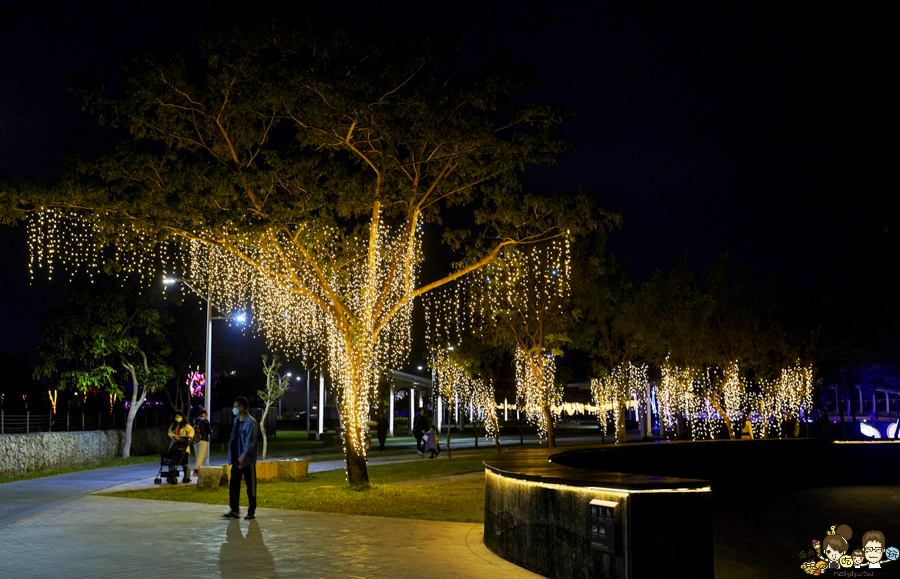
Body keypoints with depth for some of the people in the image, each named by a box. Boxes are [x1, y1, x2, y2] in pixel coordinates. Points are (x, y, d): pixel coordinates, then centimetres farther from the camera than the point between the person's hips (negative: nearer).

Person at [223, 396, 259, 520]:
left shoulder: (250, 422, -13)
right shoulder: (236, 420, 12)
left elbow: (250, 442, -17)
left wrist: (243, 456, -23)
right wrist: (232, 455, 16)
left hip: (247, 460, -8)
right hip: (236, 459, 8)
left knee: (250, 485, 2)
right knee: (233, 484, 3)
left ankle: (251, 512, 9)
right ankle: (235, 510, 7)